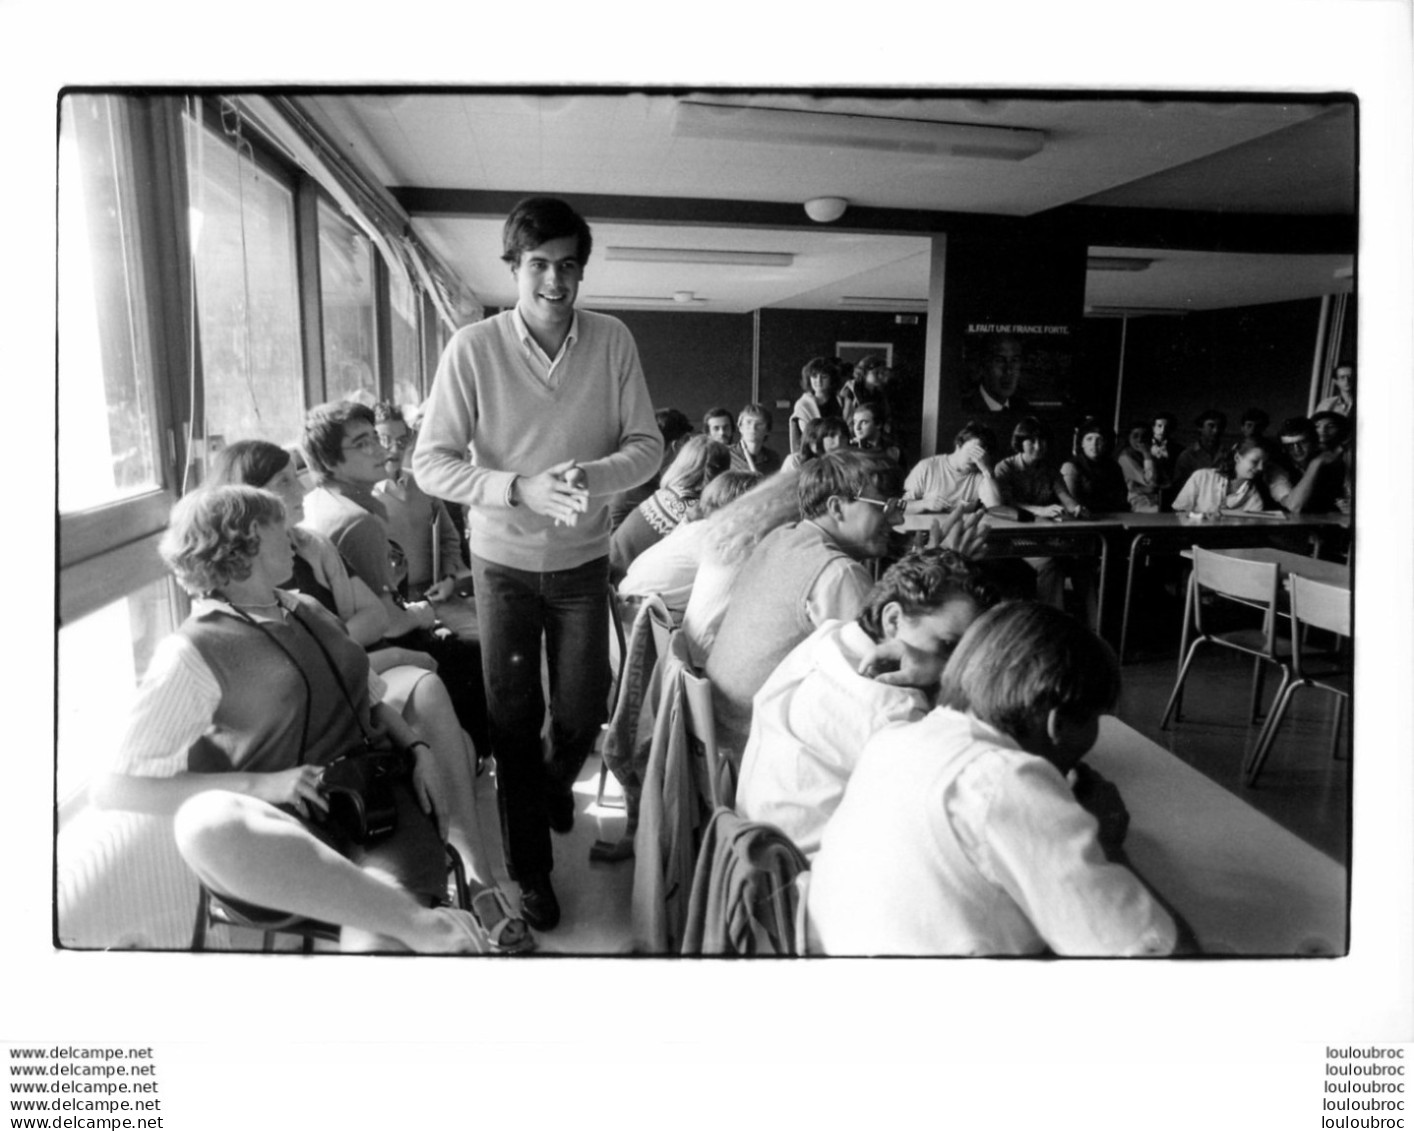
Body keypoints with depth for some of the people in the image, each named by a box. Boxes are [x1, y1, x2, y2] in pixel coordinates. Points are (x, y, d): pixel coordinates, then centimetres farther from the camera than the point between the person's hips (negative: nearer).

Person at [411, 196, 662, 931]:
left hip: (582, 559, 2)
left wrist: (593, 475, -25)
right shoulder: (472, 348, -13)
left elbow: (647, 444, -5)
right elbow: (431, 463, -14)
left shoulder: (612, 341, -7)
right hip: (503, 561, -1)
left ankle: (555, 783, 50)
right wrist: (521, 489, -28)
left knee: (583, 711, 12)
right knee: (513, 720, 8)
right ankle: (531, 868, 29)